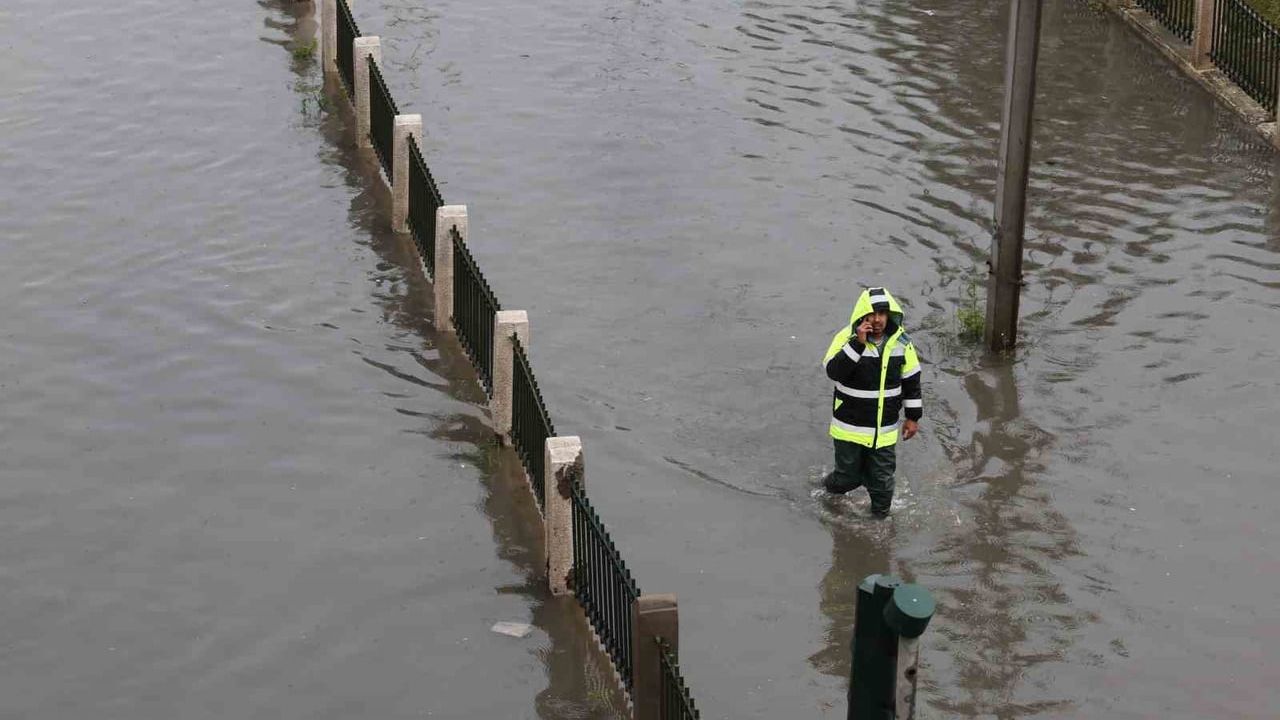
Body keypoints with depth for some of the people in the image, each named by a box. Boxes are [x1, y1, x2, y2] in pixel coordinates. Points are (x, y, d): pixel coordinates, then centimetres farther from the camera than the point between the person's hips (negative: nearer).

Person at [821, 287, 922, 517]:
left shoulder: (901, 342, -5)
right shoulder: (847, 338, -15)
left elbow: (911, 380, 6)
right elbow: (834, 371, -28)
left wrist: (913, 416, 7)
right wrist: (858, 344, -36)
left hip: (885, 429, 3)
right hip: (850, 426, -2)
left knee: (882, 480, 11)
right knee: (849, 476, 10)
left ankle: (880, 516, 33)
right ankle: (829, 488, 42)